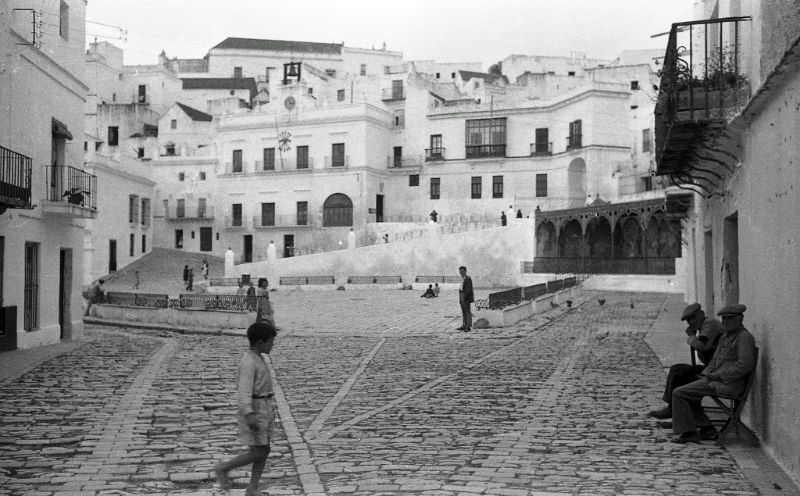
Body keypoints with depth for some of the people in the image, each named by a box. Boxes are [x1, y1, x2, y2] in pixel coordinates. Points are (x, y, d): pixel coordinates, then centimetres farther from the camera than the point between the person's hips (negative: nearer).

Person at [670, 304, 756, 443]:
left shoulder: (744, 337, -12)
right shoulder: (725, 337, 18)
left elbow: (745, 365, -21)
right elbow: (715, 360, 24)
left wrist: (718, 375, -17)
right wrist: (706, 374, 4)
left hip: (729, 383, -10)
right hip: (719, 379, 10)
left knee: (679, 393, -11)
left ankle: (688, 432, -3)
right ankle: (707, 429, 9)